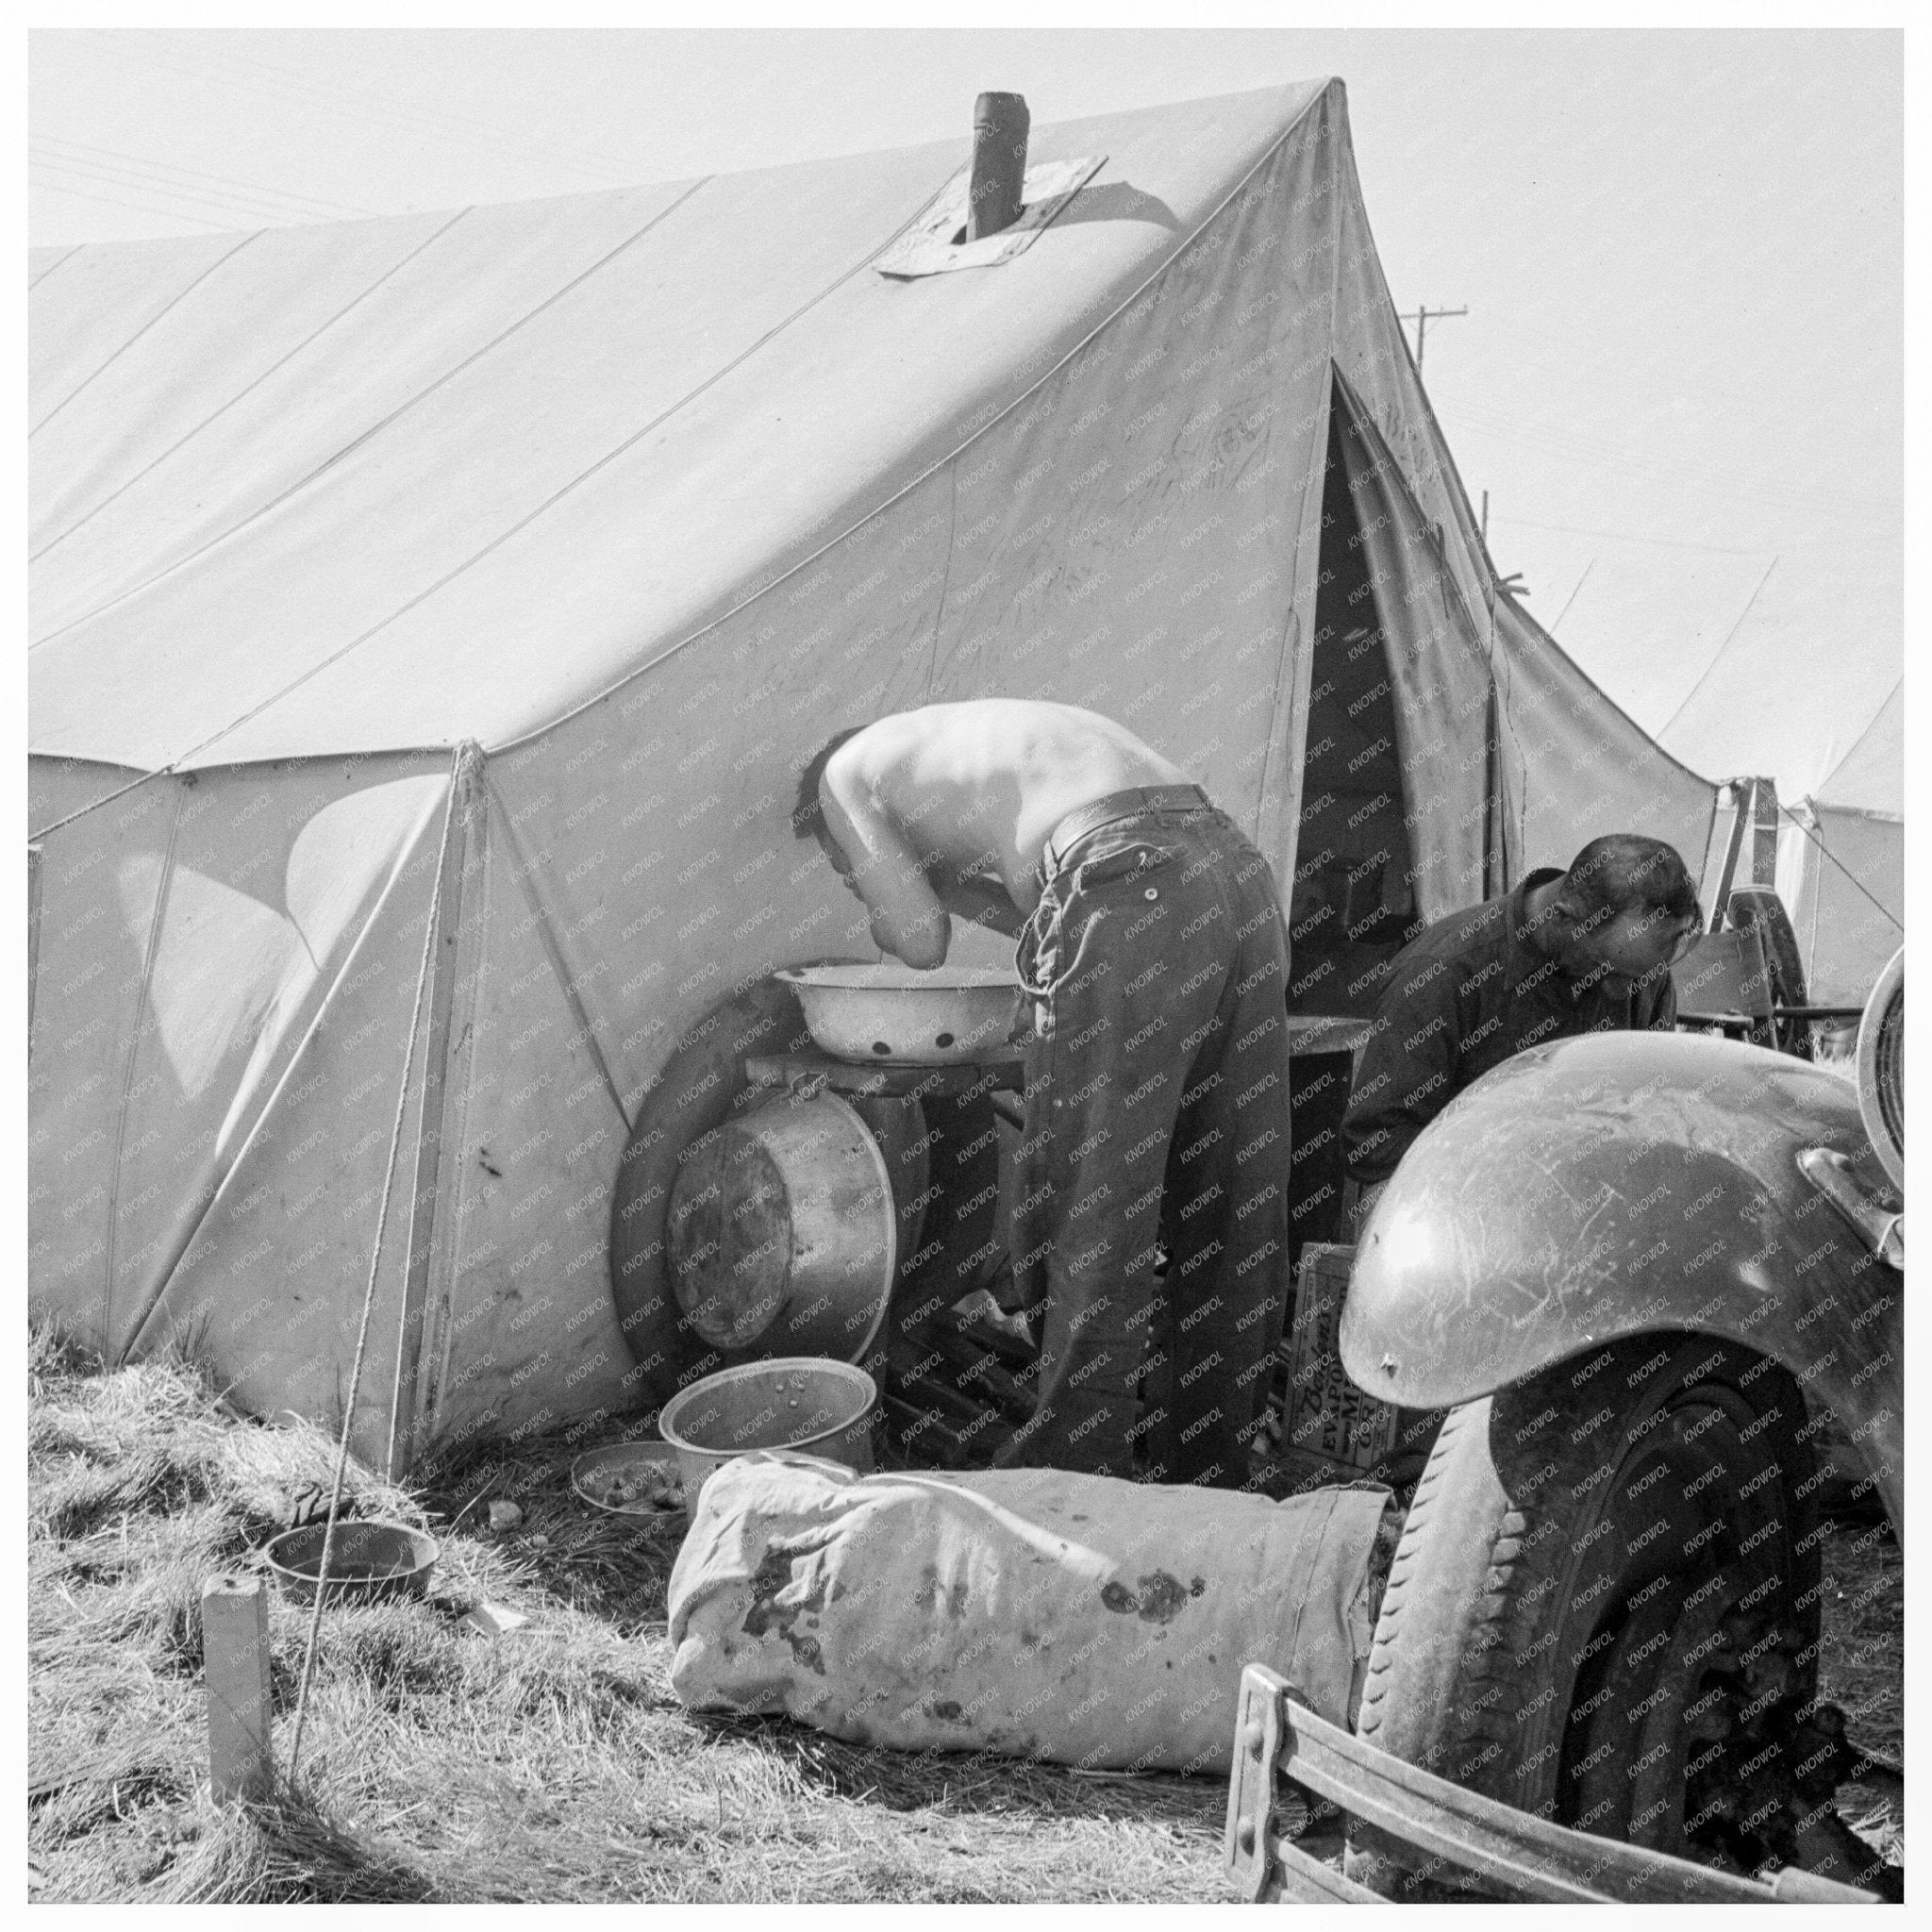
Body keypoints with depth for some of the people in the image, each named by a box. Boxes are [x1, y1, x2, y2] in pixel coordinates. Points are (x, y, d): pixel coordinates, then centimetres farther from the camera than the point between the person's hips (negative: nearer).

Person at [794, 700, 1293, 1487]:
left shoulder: (847, 773, 17)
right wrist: (948, 879, 33)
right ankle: (1209, 1476, 27)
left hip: (1134, 898, -8)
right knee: (1231, 1216, 14)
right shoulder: (980, 735, 38)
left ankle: (1070, 1473, 10)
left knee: (1087, 1215, 2)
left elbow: (921, 941, 10)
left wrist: (897, 893, 30)